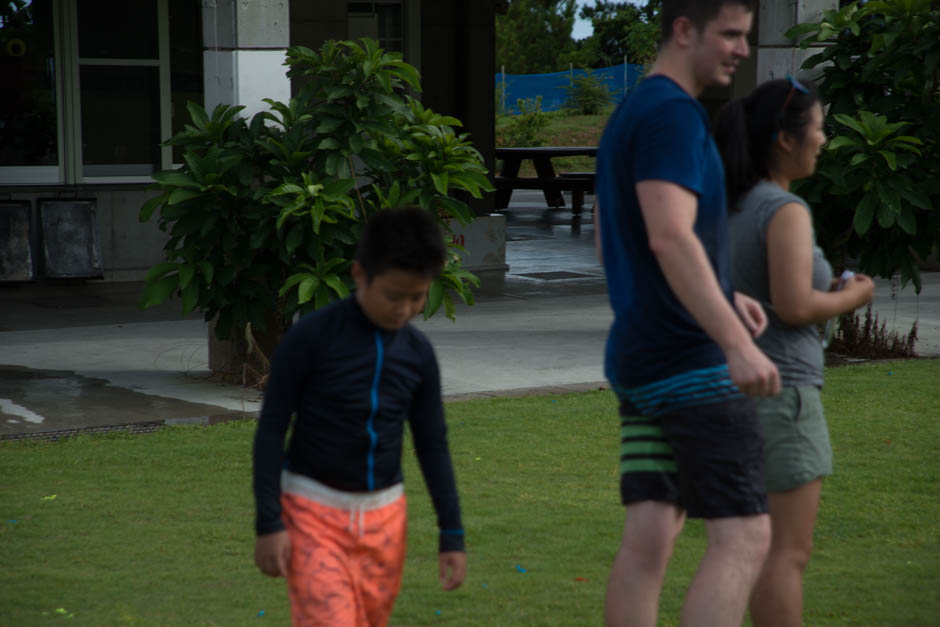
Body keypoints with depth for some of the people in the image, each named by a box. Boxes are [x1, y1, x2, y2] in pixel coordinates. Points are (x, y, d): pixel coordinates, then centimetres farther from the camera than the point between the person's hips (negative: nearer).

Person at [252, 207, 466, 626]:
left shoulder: (418, 353, 2)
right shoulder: (311, 337, -13)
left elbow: (432, 444, 9)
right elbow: (271, 429, -9)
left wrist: (452, 534, 7)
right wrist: (269, 522, -13)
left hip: (384, 516, 5)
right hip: (314, 511, -5)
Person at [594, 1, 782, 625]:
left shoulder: (627, 116, 18)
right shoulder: (673, 113, -13)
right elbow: (670, 237, -25)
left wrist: (721, 297, 21)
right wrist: (737, 344, -30)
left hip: (639, 356, 10)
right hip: (689, 359, -10)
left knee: (650, 534, 8)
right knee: (744, 538, -10)